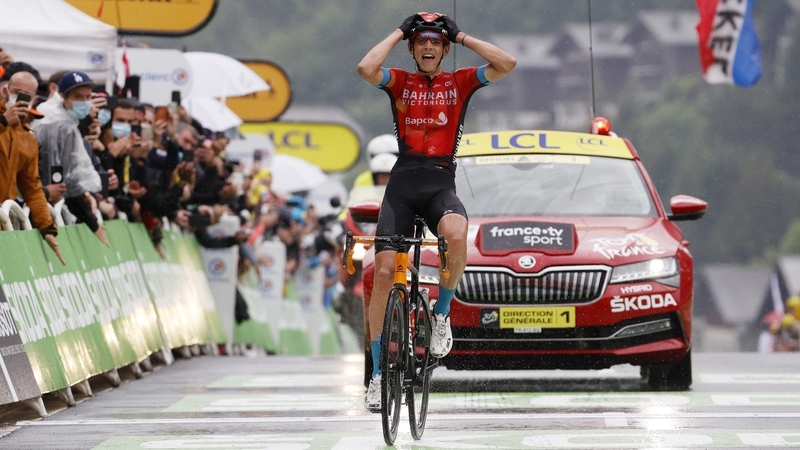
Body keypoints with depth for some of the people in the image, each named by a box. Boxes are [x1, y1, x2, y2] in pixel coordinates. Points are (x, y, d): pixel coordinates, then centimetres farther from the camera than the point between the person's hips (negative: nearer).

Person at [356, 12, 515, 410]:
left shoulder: (460, 82, 10)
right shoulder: (400, 81, 8)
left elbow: (507, 64, -5)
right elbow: (366, 68, -15)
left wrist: (462, 37, 1)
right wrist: (398, 33, -2)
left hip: (441, 183, -1)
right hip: (403, 182, 1)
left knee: (456, 236, -36)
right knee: (384, 273, -9)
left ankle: (442, 313, -9)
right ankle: (378, 373, 3)